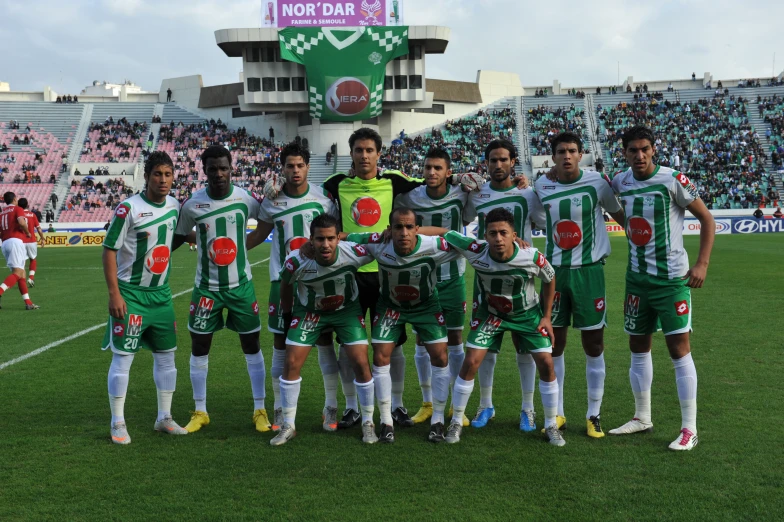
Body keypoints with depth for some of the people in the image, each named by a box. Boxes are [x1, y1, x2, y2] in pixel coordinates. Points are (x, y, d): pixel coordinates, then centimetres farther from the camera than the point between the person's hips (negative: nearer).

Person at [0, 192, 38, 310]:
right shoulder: (18, 209, 2)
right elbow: (21, 222, -18)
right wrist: (28, 233, -1)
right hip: (16, 241, -7)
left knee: (21, 273, 9)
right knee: (17, 273, -12)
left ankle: (28, 303, 7)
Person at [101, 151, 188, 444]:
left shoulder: (174, 206, 5)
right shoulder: (129, 208, -14)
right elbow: (109, 250, -12)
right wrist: (114, 293, -17)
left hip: (161, 293, 6)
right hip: (130, 293, -6)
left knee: (166, 355, 11)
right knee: (122, 357, -2)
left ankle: (164, 418, 24)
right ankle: (118, 424, 11)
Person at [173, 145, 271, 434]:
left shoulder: (245, 199, -8)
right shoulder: (192, 205, -7)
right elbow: (178, 237, 7)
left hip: (241, 284, 0)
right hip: (206, 287, 0)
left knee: (252, 346, 6)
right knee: (199, 347, 5)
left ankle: (260, 410, 18)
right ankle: (200, 412, 21)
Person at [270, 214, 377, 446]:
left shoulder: (353, 253, -32)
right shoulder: (296, 262, -29)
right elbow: (286, 286, -5)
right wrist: (288, 315, 3)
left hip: (347, 309, 0)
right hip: (309, 311, 0)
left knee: (361, 363, -9)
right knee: (291, 364, -5)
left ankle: (368, 423, 12)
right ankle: (288, 426, 12)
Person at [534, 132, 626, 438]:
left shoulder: (597, 182, -5)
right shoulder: (542, 186, 3)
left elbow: (616, 212, 8)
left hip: (589, 271, -2)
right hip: (555, 271, 2)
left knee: (593, 345, 3)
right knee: (553, 344, 6)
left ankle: (594, 415, 17)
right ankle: (557, 414, 20)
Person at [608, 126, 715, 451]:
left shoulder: (673, 181, -12)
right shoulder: (620, 182, 3)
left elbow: (706, 219, -6)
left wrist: (702, 263, -13)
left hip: (671, 279, -5)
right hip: (637, 278, 6)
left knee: (679, 348, -5)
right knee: (638, 347, 12)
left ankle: (689, 429, 3)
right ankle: (642, 418, 26)